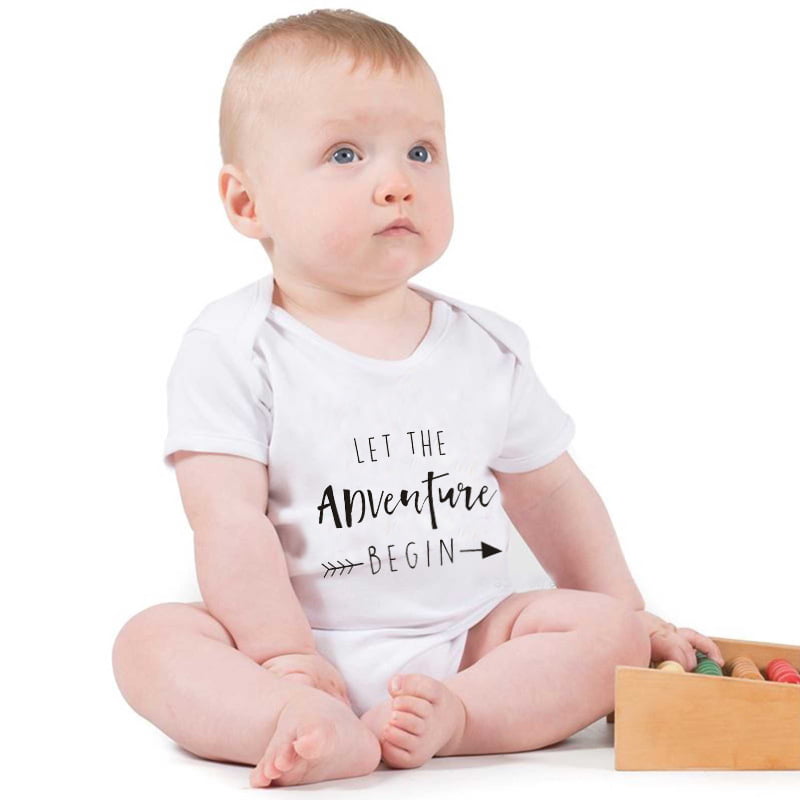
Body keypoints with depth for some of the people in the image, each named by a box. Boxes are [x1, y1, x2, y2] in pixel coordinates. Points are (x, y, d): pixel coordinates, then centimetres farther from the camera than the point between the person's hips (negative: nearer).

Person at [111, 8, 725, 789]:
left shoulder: (486, 349, 6)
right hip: (300, 645, -3)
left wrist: (628, 618, 17)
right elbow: (230, 521, -13)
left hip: (464, 643, 4)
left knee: (610, 629, -16)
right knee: (151, 641, -26)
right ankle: (318, 731, -48)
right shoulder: (235, 348, -7)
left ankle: (450, 717, -34)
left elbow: (551, 492, 17)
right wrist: (285, 662, -19)